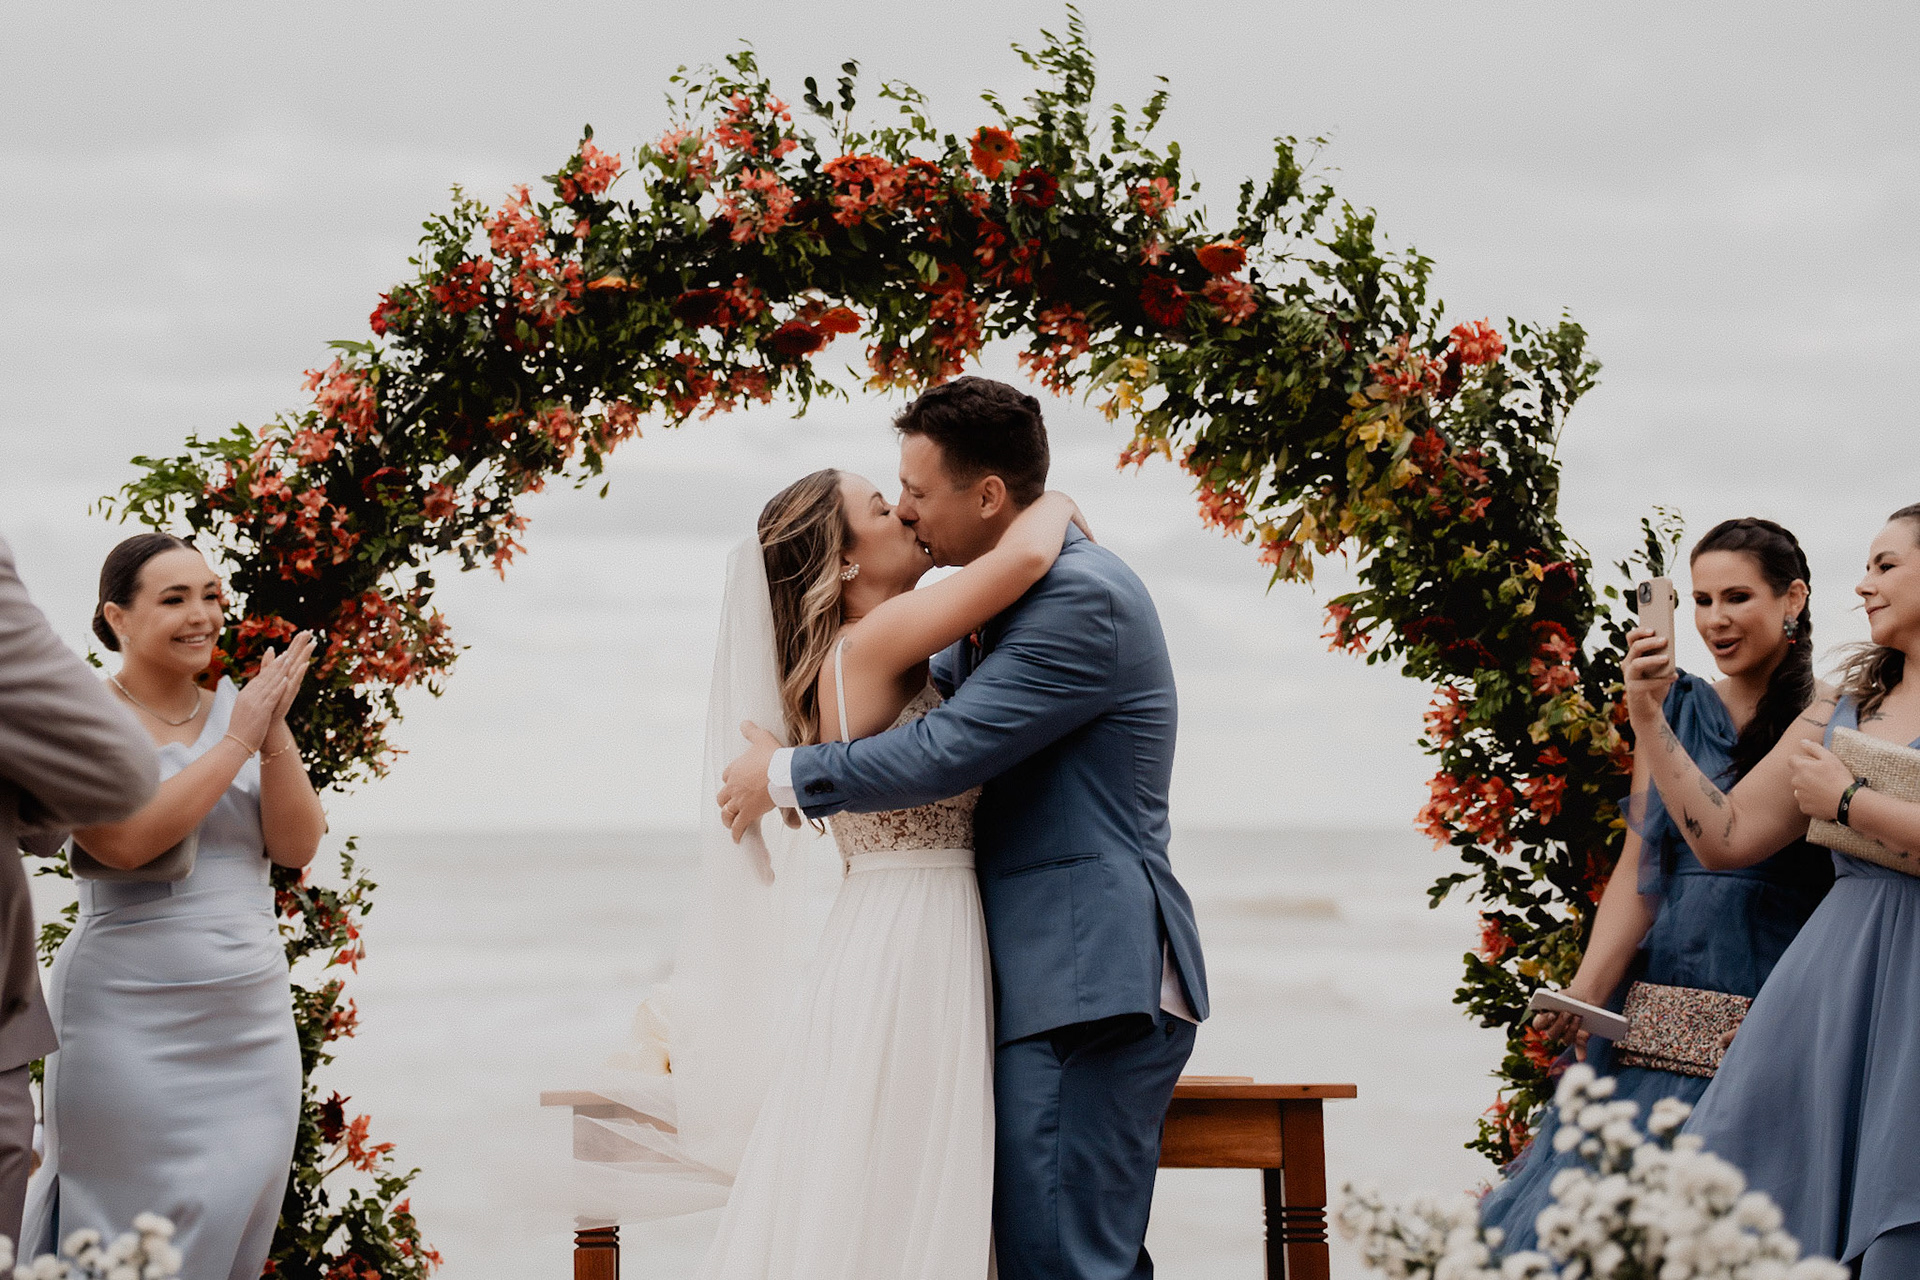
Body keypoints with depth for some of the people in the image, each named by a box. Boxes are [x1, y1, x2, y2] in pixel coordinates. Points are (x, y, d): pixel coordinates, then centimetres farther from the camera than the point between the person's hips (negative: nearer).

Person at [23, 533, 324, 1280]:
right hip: (133, 1026, -5)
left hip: (251, 1019, 5)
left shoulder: (235, 711, 11)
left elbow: (298, 846, 3)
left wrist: (275, 735, -12)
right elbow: (125, 840, -20)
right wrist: (237, 743, -14)